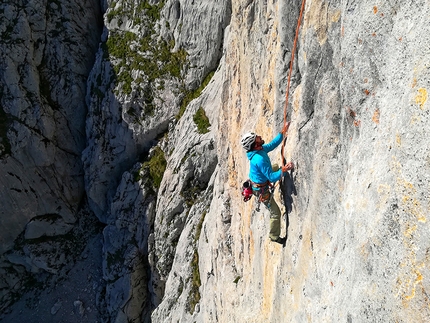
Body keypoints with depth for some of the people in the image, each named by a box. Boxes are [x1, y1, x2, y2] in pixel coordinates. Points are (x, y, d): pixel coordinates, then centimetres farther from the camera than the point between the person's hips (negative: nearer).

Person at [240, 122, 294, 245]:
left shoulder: (261, 149, -11)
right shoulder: (260, 159, -38)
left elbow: (272, 144, 7)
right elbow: (272, 177, -33)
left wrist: (283, 132, 1)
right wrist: (283, 170, -34)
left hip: (257, 181, 9)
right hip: (262, 189, -9)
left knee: (276, 167, 32)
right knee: (276, 213, 7)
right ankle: (274, 236, 27)